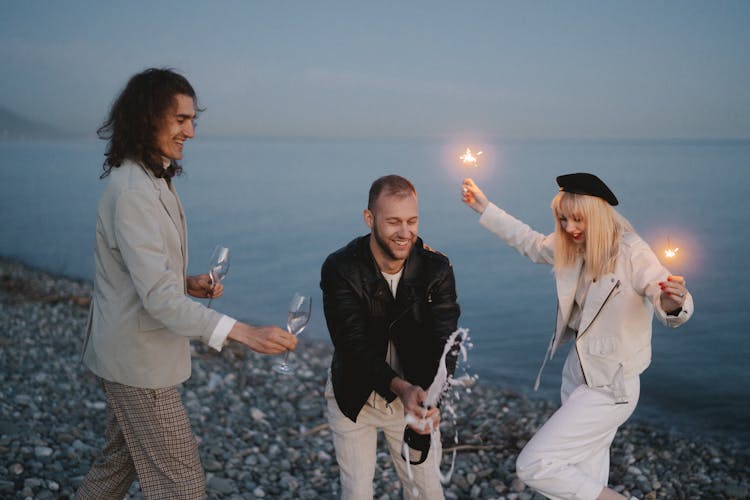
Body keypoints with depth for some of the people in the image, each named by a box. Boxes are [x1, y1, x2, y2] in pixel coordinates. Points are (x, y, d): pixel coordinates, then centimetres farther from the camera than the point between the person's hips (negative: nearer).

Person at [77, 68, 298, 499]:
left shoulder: (150, 180, 10)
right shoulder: (134, 193, -23)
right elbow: (158, 297, -30)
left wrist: (188, 283, 0)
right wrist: (244, 333, -36)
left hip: (130, 354, 10)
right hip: (141, 363, -10)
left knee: (120, 462, 23)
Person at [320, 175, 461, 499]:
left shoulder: (437, 269, -15)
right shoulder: (340, 269, -21)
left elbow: (443, 341, -23)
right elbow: (354, 345, -28)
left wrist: (431, 397, -43)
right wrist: (401, 387, -45)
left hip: (416, 397, 1)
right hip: (355, 396, -1)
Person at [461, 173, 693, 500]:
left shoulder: (632, 253, -20)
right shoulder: (570, 249, 0)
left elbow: (671, 307, -28)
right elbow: (529, 242, 18)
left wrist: (673, 303, -51)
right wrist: (484, 208, 20)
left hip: (609, 387, -7)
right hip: (577, 376, 7)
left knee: (533, 466, -11)